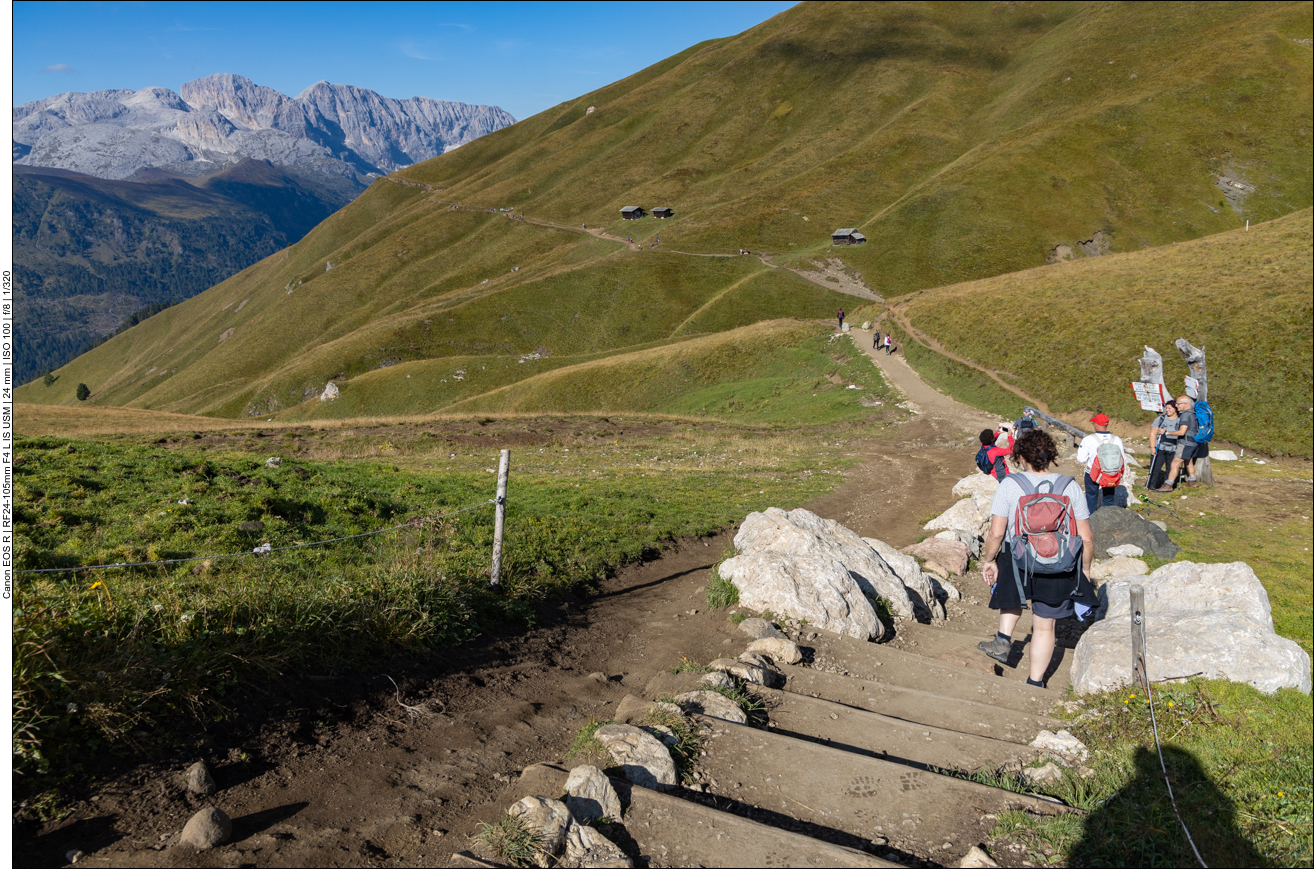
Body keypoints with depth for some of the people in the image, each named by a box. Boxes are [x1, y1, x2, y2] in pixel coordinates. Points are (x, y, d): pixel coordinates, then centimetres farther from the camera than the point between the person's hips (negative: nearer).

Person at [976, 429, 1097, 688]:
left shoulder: (1009, 485, -10)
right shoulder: (1070, 487, -4)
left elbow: (996, 533, -11)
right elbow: (1086, 539, -2)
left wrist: (988, 561, 5)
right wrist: (1085, 570, 12)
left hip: (1017, 564, -1)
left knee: (1014, 585, 36)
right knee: (1045, 626, 17)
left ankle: (1004, 639, 29)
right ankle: (1035, 682, 29)